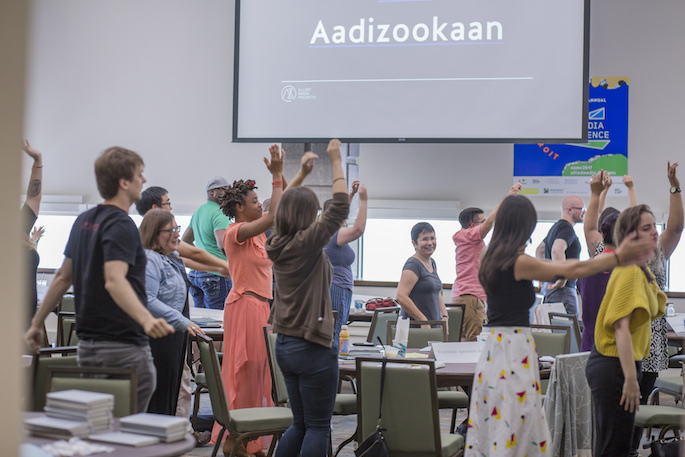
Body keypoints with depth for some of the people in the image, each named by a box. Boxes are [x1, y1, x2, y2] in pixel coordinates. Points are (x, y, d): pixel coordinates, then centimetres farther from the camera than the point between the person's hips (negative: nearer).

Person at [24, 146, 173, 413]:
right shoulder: (121, 225, -16)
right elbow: (114, 281, -31)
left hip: (87, 345, 9)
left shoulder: (84, 221, 12)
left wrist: (37, 323, 26)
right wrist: (147, 319, -45)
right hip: (124, 347, -9)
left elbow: (63, 278, 17)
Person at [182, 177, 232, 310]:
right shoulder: (219, 214, -12)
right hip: (215, 273, -9)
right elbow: (222, 245, -25)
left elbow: (185, 240, 28)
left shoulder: (198, 212, 18)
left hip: (195, 272, 9)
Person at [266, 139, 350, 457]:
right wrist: (336, 161, -7)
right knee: (318, 427, 1)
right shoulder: (307, 243, -16)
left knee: (300, 424, 17)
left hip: (285, 344, 8)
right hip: (313, 347, -8)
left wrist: (305, 170, 26)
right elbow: (340, 207, -16)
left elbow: (286, 205, 21)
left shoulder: (278, 244, 4)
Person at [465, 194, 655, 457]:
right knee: (514, 433, -4)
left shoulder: (493, 260, 11)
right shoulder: (519, 263, -13)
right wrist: (618, 257, 4)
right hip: (515, 349, -8)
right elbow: (573, 270, -6)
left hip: (494, 348, 8)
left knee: (493, 430, 10)